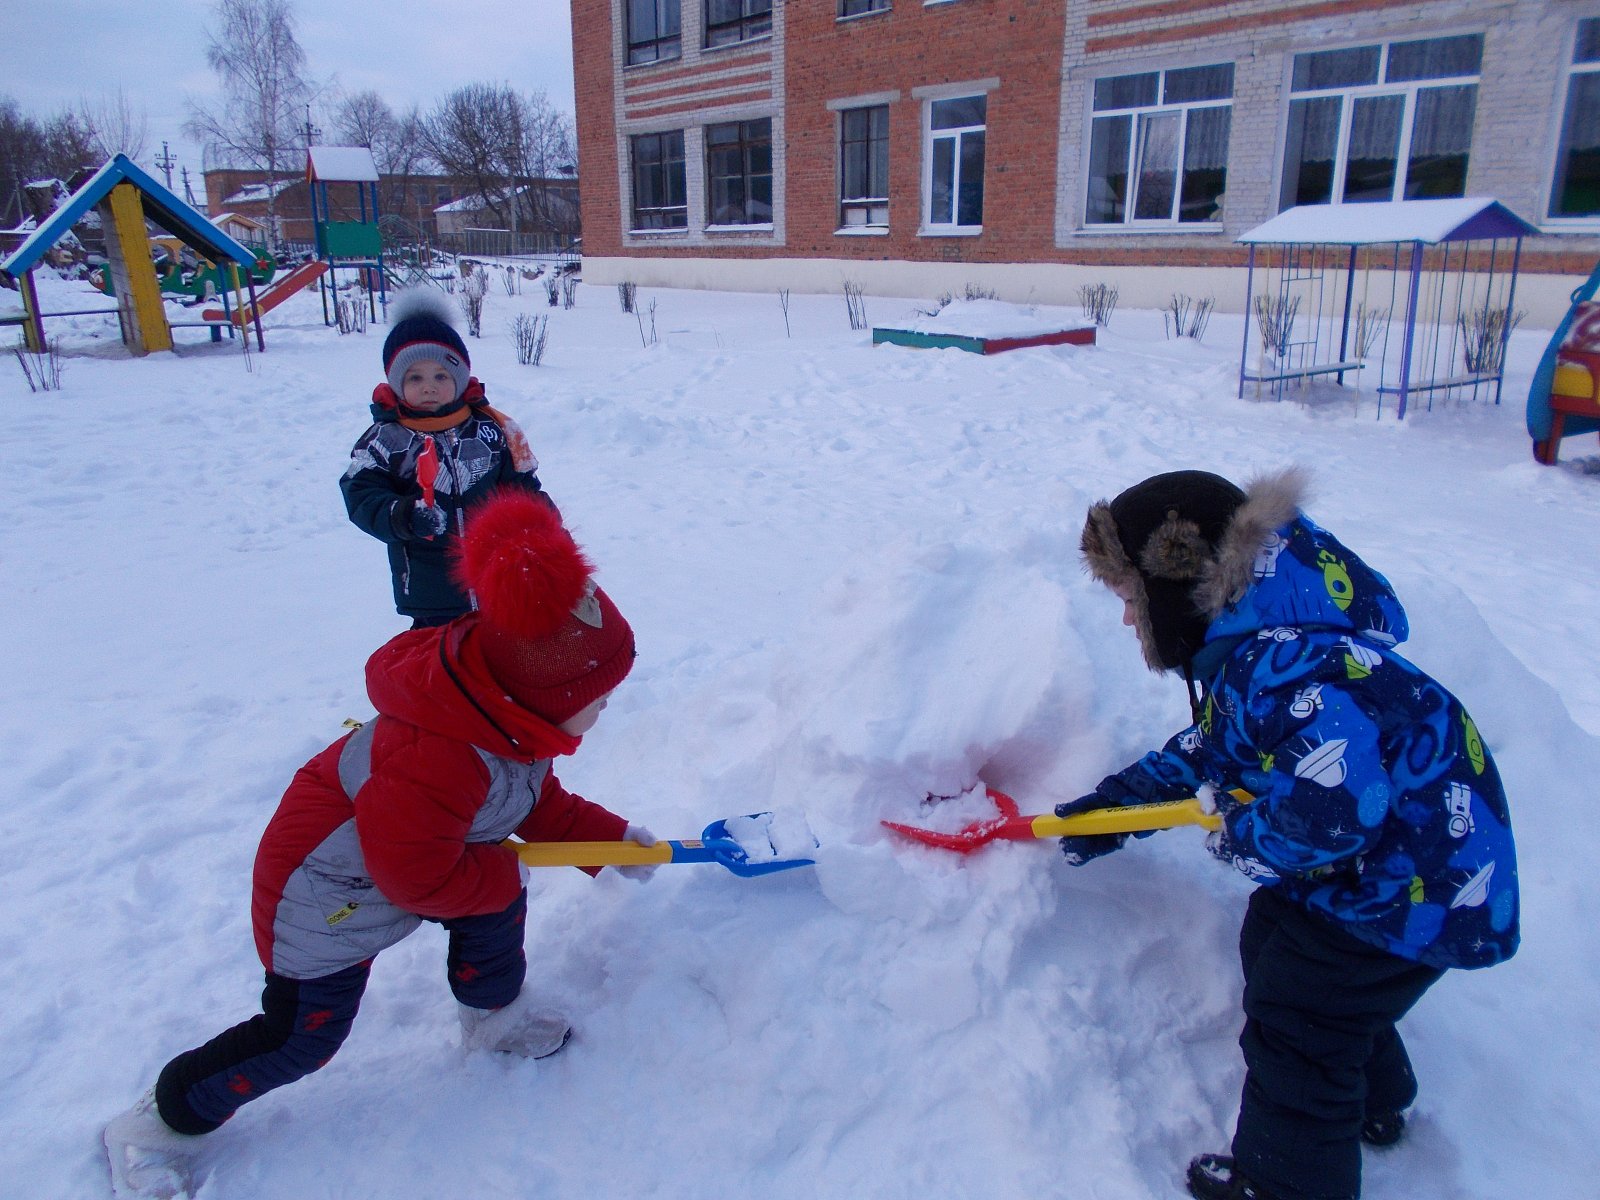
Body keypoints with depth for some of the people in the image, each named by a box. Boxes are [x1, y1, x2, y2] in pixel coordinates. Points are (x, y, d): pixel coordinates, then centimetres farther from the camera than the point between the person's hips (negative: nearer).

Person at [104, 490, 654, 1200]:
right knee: (300, 1037, 3)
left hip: (423, 855, 8)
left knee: (498, 908, 8)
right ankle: (161, 1126, 25)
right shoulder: (434, 761, -43)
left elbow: (539, 802, 5)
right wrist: (502, 872, -15)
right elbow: (418, 878, -31)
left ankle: (494, 1017, 37)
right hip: (328, 893, -8)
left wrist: (611, 839, 2)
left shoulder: (513, 715, -12)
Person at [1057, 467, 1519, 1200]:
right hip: (1377, 857, 11)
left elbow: (1332, 807, -41)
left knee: (1293, 1024, 2)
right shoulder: (1246, 651, 1)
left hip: (1416, 884, -11)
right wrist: (1117, 801, 13)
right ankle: (1372, 1105, 51)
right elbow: (1206, 752, 14)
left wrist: (1238, 836, -22)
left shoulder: (1279, 671, -34)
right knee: (1272, 943, 27)